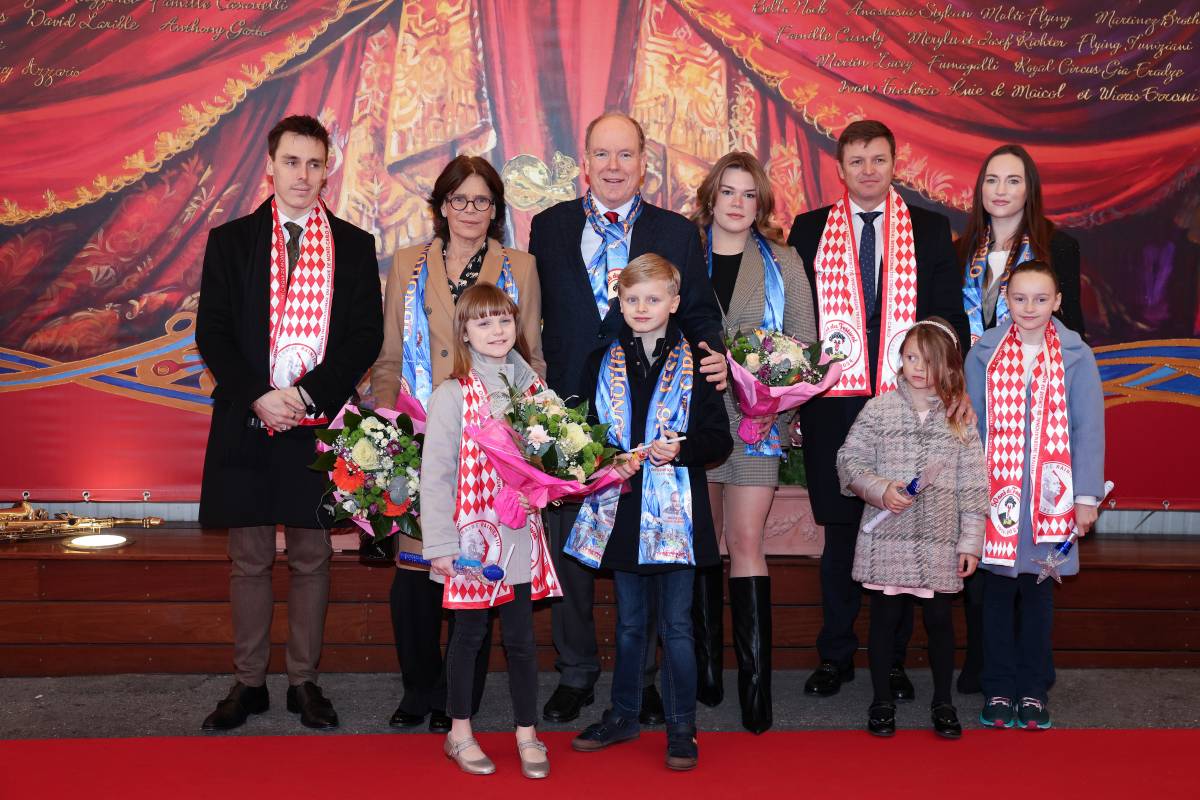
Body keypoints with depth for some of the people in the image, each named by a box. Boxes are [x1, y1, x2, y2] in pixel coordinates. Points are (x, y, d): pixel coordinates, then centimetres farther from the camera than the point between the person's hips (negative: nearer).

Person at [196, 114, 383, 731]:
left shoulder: (354, 246, 6)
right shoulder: (230, 240, 7)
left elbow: (367, 335, 0)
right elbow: (212, 333, 2)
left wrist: (307, 394, -12)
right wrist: (257, 397, -12)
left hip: (320, 422, 0)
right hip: (247, 422, 0)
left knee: (312, 558, 7)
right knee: (249, 559, 7)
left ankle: (304, 681, 18)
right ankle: (248, 682, 18)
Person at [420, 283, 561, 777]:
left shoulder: (532, 388, 6)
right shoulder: (451, 395, -8)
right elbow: (435, 473, -9)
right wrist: (441, 545, -12)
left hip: (521, 534, 3)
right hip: (471, 535, -3)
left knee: (521, 636, 9)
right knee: (468, 634, 9)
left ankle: (527, 733, 22)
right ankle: (459, 732, 24)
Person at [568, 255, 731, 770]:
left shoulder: (695, 364, -2)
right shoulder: (603, 364, 6)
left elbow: (719, 439, -2)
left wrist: (680, 449, -19)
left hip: (676, 513, -3)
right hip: (622, 511, 3)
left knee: (676, 625, 3)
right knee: (629, 622, 15)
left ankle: (681, 727, 15)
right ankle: (623, 715, 29)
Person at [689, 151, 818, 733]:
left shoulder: (782, 263, 9)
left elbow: (805, 341, 9)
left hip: (756, 416, -1)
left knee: (745, 541, -8)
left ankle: (755, 678, -4)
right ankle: (705, 668, 17)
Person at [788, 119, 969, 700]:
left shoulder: (930, 230, 8)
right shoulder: (809, 230, 8)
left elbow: (951, 317, 6)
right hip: (833, 404, 0)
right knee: (840, 531, 8)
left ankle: (893, 659, 17)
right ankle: (835, 654, 21)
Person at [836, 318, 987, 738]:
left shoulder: (961, 419, 3)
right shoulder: (878, 410, 0)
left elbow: (973, 485, 4)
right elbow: (849, 460, 1)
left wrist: (971, 541, 1)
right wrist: (880, 489, -15)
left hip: (940, 542, 1)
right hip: (887, 538, -1)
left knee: (939, 618, 8)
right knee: (885, 617, 7)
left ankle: (943, 701, 24)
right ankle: (882, 700, 21)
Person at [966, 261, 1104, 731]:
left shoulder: (1076, 357, 0)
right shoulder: (983, 354, 0)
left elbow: (1088, 430, 0)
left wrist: (1087, 496, -2)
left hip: (1049, 494, 0)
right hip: (994, 492, 0)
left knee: (1038, 590, 9)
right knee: (997, 590, 6)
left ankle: (1034, 690, 21)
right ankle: (998, 689, 18)